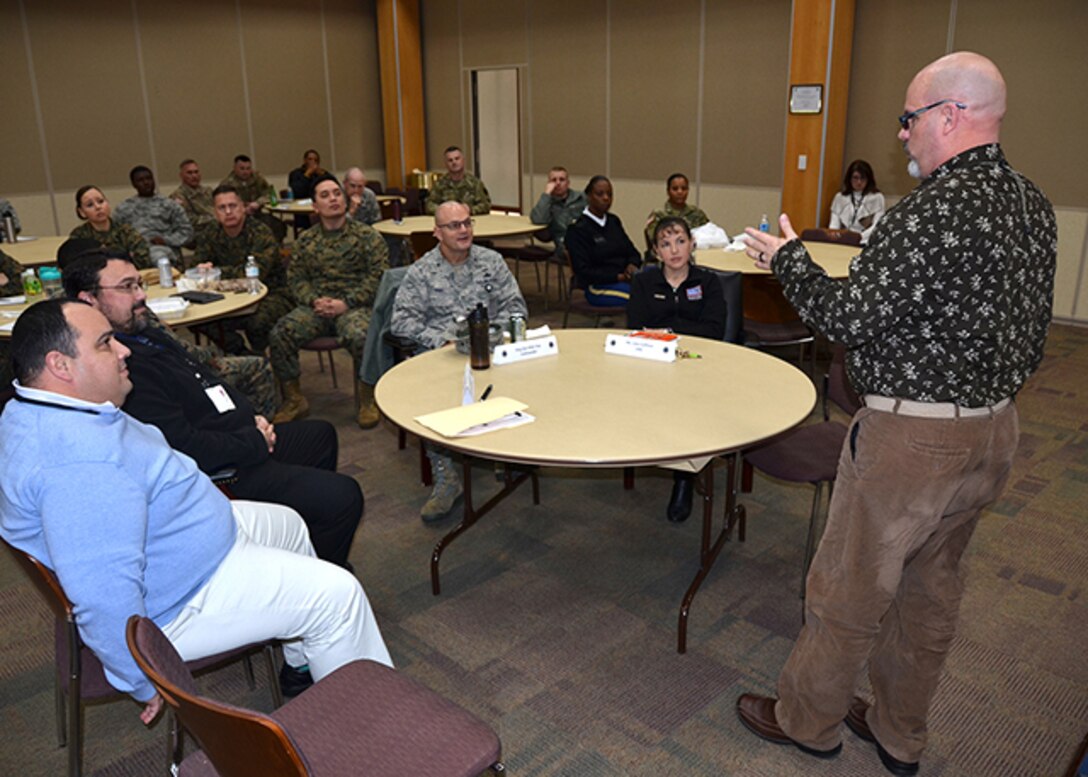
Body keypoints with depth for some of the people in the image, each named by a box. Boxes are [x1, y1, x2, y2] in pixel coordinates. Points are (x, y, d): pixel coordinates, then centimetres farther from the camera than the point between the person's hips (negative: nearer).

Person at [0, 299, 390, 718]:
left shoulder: (35, 413, 2)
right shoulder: (79, 462, -35)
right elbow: (106, 600, -36)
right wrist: (146, 685, -23)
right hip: (173, 605, -11)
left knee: (288, 525, 24)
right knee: (337, 595, -8)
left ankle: (303, 664, 39)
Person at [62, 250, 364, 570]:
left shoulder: (147, 334, 9)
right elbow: (187, 448, -30)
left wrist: (253, 420, 4)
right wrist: (256, 442, -17)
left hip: (243, 442, 12)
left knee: (321, 434, 30)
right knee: (342, 496, -19)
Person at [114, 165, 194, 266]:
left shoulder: (168, 204, 17)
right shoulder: (123, 208, 22)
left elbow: (186, 231, 12)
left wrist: (166, 240, -4)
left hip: (163, 248, 0)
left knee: (159, 256, -39)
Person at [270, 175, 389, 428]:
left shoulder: (366, 236, 4)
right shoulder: (306, 240, 15)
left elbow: (378, 276, -4)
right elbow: (295, 276, 11)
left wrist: (347, 303, -14)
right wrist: (314, 301, -10)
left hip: (355, 305, -3)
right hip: (316, 306, 4)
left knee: (359, 336, -37)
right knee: (279, 334, -21)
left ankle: (367, 401, -13)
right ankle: (294, 399, -2)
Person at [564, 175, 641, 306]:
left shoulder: (614, 221, 18)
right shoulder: (578, 230, -4)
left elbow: (633, 252, 20)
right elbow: (583, 272, -11)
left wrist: (632, 265, -5)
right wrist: (618, 277, -18)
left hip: (624, 278, 7)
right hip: (600, 287, -7)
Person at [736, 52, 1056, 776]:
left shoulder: (935, 209, -23)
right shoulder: (1033, 204, 6)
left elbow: (851, 318, -21)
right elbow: (1032, 329, 13)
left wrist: (788, 257, -6)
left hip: (913, 437, -9)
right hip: (996, 427, 9)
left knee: (848, 589, 9)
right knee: (931, 590, 21)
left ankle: (808, 718, 30)